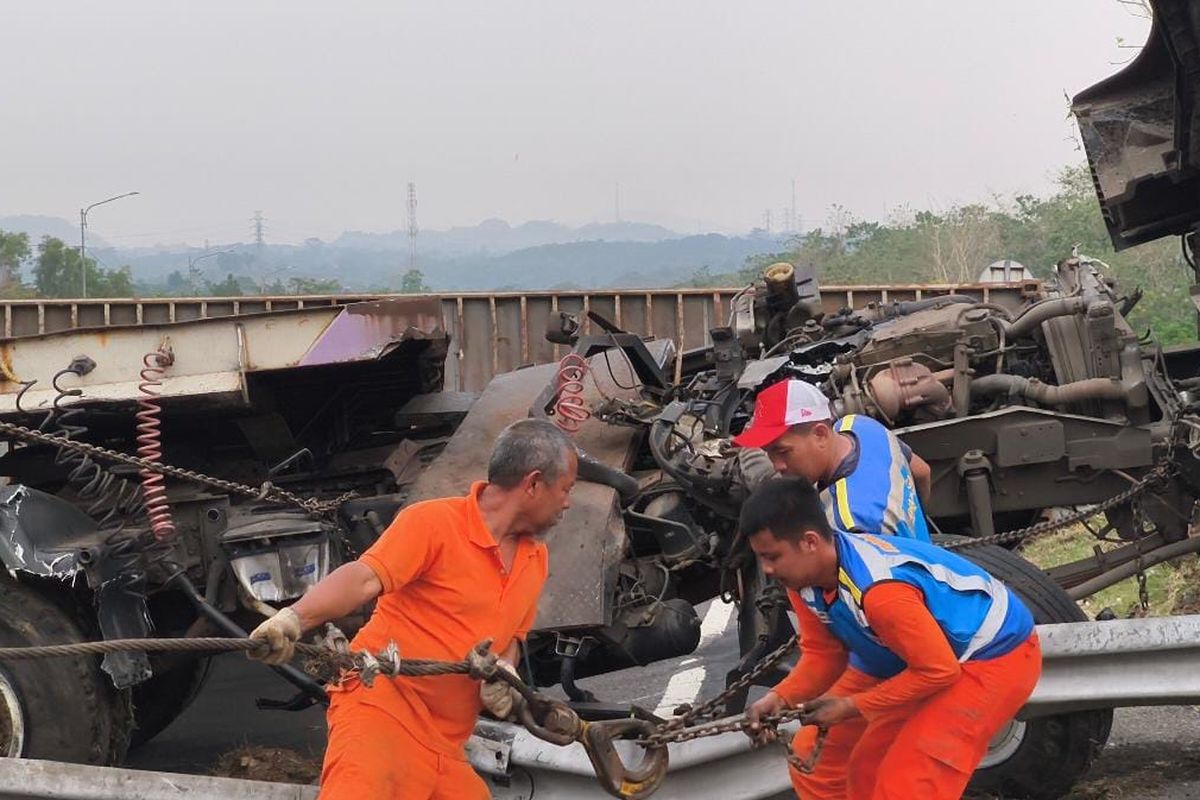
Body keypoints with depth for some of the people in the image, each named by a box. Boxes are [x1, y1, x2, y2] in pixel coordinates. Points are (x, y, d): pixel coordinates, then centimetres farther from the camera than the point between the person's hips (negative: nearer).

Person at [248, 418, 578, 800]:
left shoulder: (536, 558, 17)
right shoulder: (433, 522, -8)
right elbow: (362, 578, -20)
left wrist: (504, 672, 3)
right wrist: (293, 617, -36)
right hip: (383, 707, -8)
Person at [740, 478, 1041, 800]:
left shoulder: (880, 590, -38)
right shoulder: (804, 580, -11)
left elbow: (939, 670, -29)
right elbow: (823, 655, 1)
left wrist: (851, 706, -22)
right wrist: (780, 698, -18)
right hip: (922, 656, 9)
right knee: (814, 756, 9)